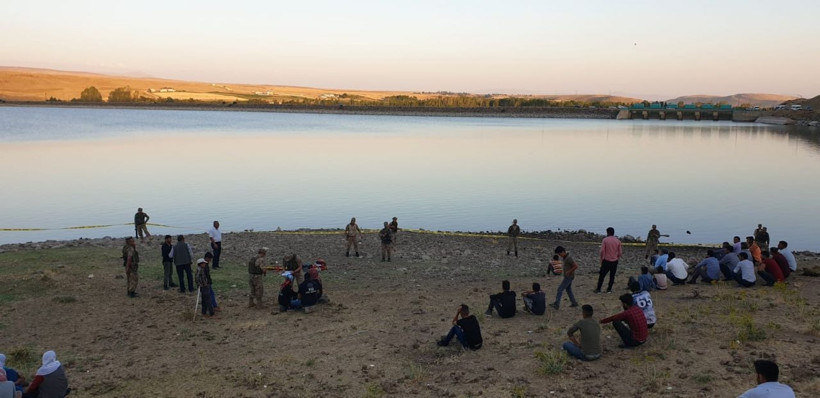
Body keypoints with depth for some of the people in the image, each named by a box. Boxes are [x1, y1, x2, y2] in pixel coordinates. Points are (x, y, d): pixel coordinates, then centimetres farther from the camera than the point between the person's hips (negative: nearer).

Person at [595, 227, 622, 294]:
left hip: (606, 261, -2)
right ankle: (609, 289, 13)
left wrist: (602, 260, -1)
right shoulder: (618, 241, 1)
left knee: (602, 275, 7)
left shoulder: (605, 240, -9)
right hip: (614, 261, 2)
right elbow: (620, 252, 5)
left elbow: (602, 251, -12)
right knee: (612, 276, 12)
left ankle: (598, 289, 9)